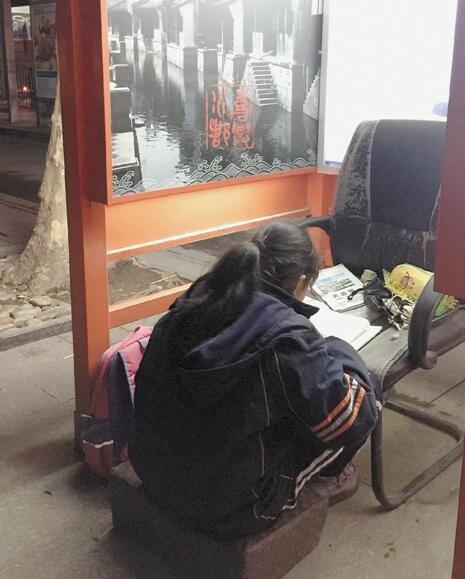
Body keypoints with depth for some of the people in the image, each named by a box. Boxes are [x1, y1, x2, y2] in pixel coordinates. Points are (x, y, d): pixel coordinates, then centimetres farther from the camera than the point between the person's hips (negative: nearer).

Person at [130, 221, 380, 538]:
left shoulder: (192, 303, -5)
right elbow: (355, 418, -17)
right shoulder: (286, 336, -25)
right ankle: (326, 476, 29)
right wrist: (338, 354, 2)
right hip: (228, 509, -6)